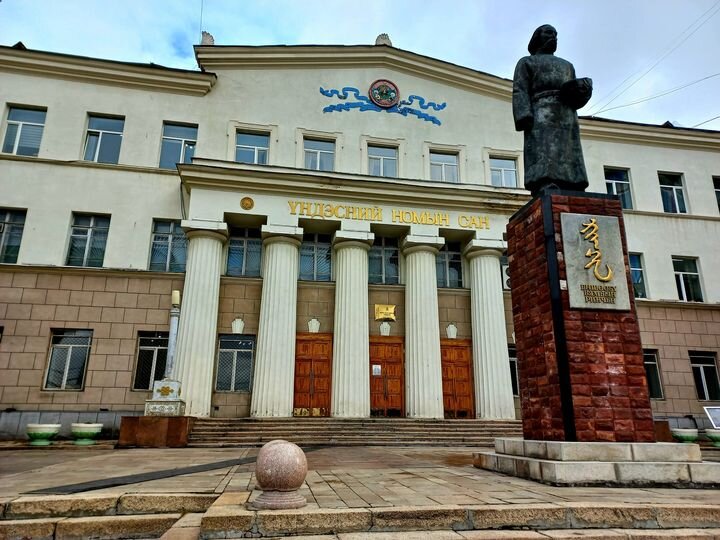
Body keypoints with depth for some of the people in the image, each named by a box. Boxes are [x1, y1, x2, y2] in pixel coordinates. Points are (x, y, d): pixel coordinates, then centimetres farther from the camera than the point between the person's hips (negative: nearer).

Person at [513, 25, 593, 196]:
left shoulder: (567, 65, 34)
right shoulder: (526, 62, 21)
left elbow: (578, 97, 23)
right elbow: (519, 92, 3)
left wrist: (584, 87, -2)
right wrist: (524, 118, -16)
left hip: (568, 117, 5)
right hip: (542, 114, -5)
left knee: (573, 175, -12)